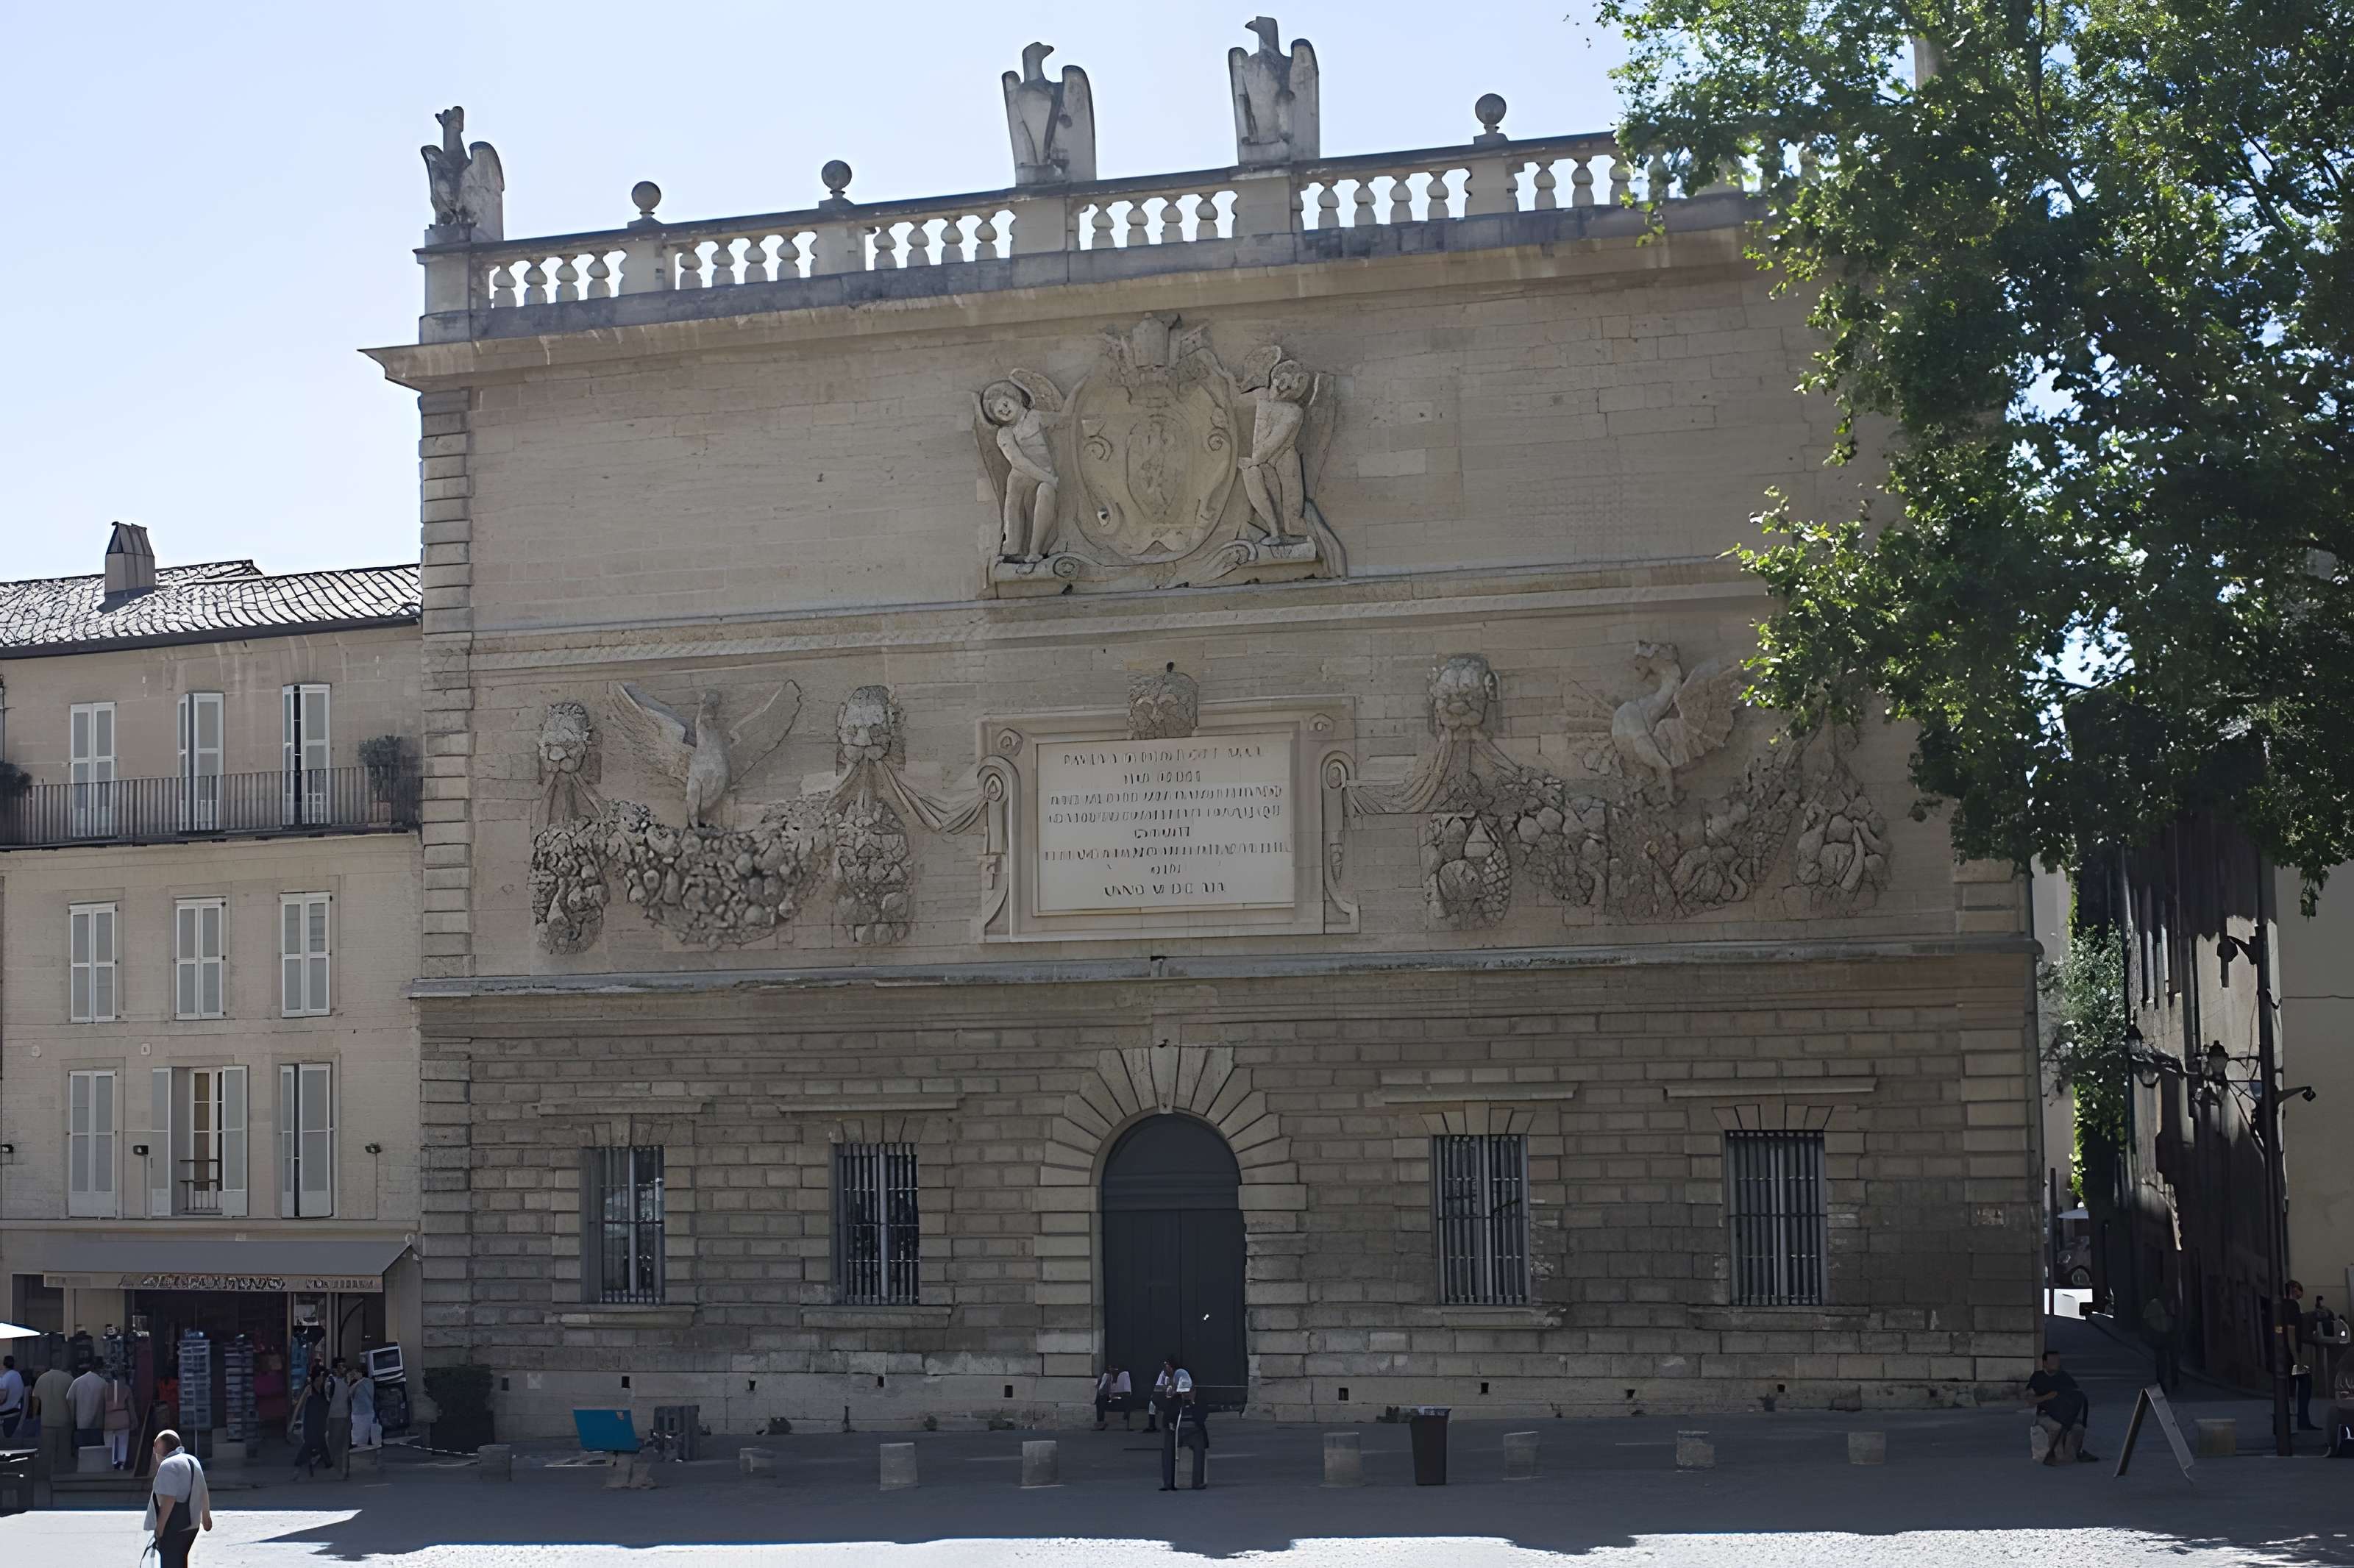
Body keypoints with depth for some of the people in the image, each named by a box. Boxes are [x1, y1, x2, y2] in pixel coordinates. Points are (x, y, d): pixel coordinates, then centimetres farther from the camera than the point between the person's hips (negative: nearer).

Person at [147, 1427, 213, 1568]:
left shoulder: (168, 1465, -16)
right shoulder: (192, 1460, 14)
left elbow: (169, 1499, -23)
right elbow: (204, 1492, 21)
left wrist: (160, 1525, -20)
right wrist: (206, 1515, 31)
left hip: (173, 1527, -9)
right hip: (191, 1523, 9)